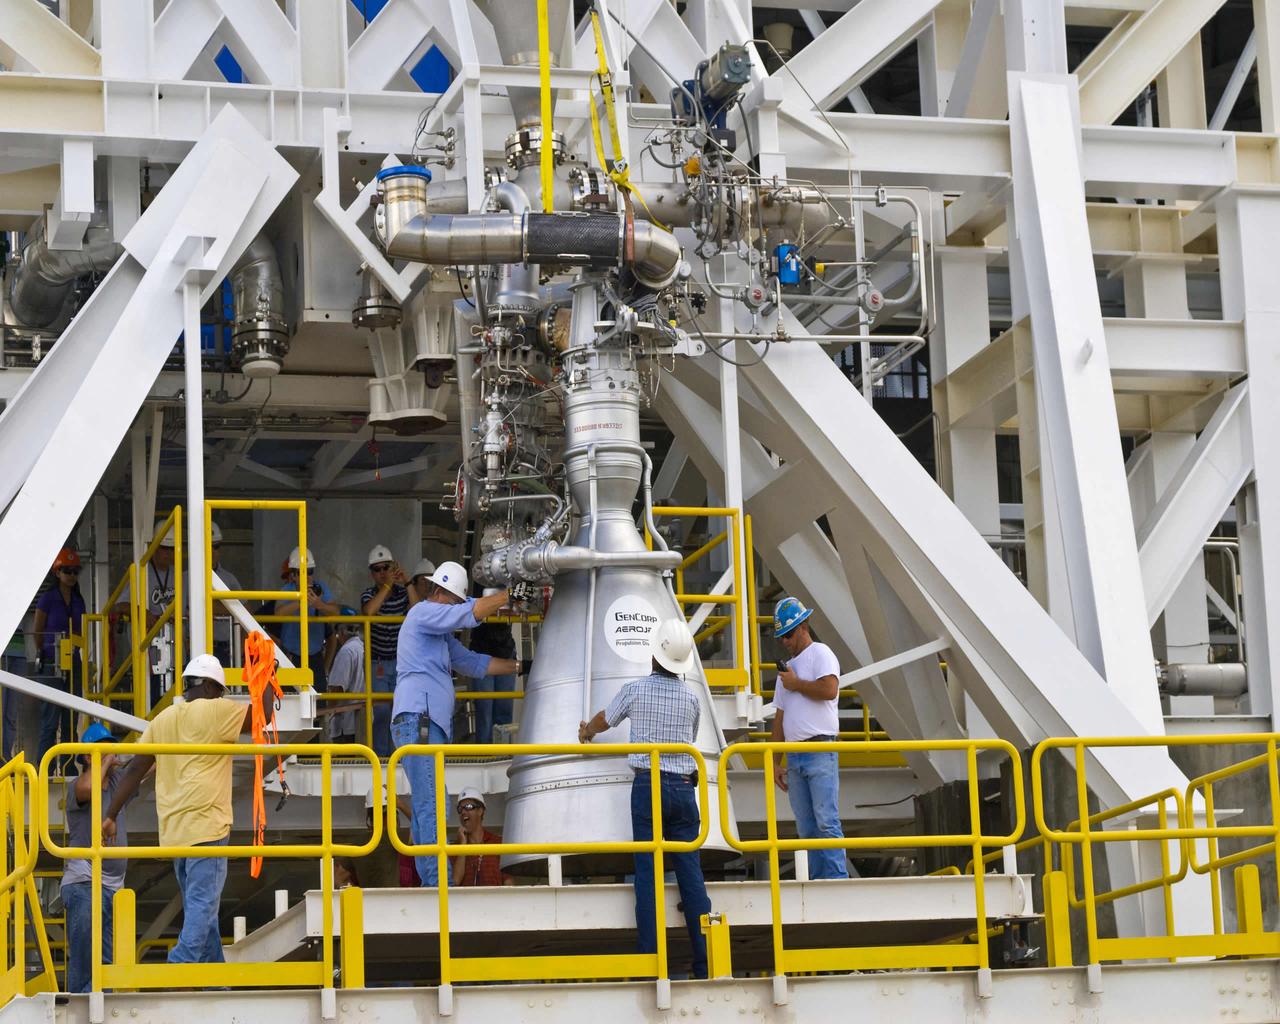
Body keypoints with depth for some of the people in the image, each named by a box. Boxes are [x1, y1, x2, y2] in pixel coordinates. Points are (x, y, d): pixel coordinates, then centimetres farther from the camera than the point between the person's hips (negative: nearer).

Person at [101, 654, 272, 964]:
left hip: (174, 830, 7)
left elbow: (135, 768, 12)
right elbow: (262, 715, 2)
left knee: (199, 908, 14)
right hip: (206, 825, -7)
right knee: (203, 906, -11)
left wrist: (112, 815, 14)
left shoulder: (163, 719, 14)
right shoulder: (215, 711, -4)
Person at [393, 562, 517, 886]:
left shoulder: (441, 633, 28)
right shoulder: (423, 613, -2)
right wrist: (511, 593, -6)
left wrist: (518, 666, 25)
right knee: (432, 807, -15)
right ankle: (440, 883, -20)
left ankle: (430, 883, 5)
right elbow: (472, 613, -13)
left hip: (431, 725, 11)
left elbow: (473, 663, 31)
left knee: (424, 807, 6)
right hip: (417, 719, -11)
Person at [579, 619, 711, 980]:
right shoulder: (691, 699, 5)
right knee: (691, 874, 3)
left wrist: (586, 733, 40)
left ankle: (648, 960, -6)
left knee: (648, 872, -2)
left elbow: (603, 720, 17)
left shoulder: (636, 690, -2)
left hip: (648, 786, -2)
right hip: (684, 787, 2)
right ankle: (705, 961, -1)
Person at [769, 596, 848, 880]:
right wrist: (775, 762, 18)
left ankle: (838, 879, -17)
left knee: (826, 822, -14)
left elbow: (829, 689, -20)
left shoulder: (820, 653, 0)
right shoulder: (788, 666, 23)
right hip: (794, 757, 8)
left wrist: (796, 684, -5)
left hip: (820, 752, -8)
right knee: (806, 828, 5)